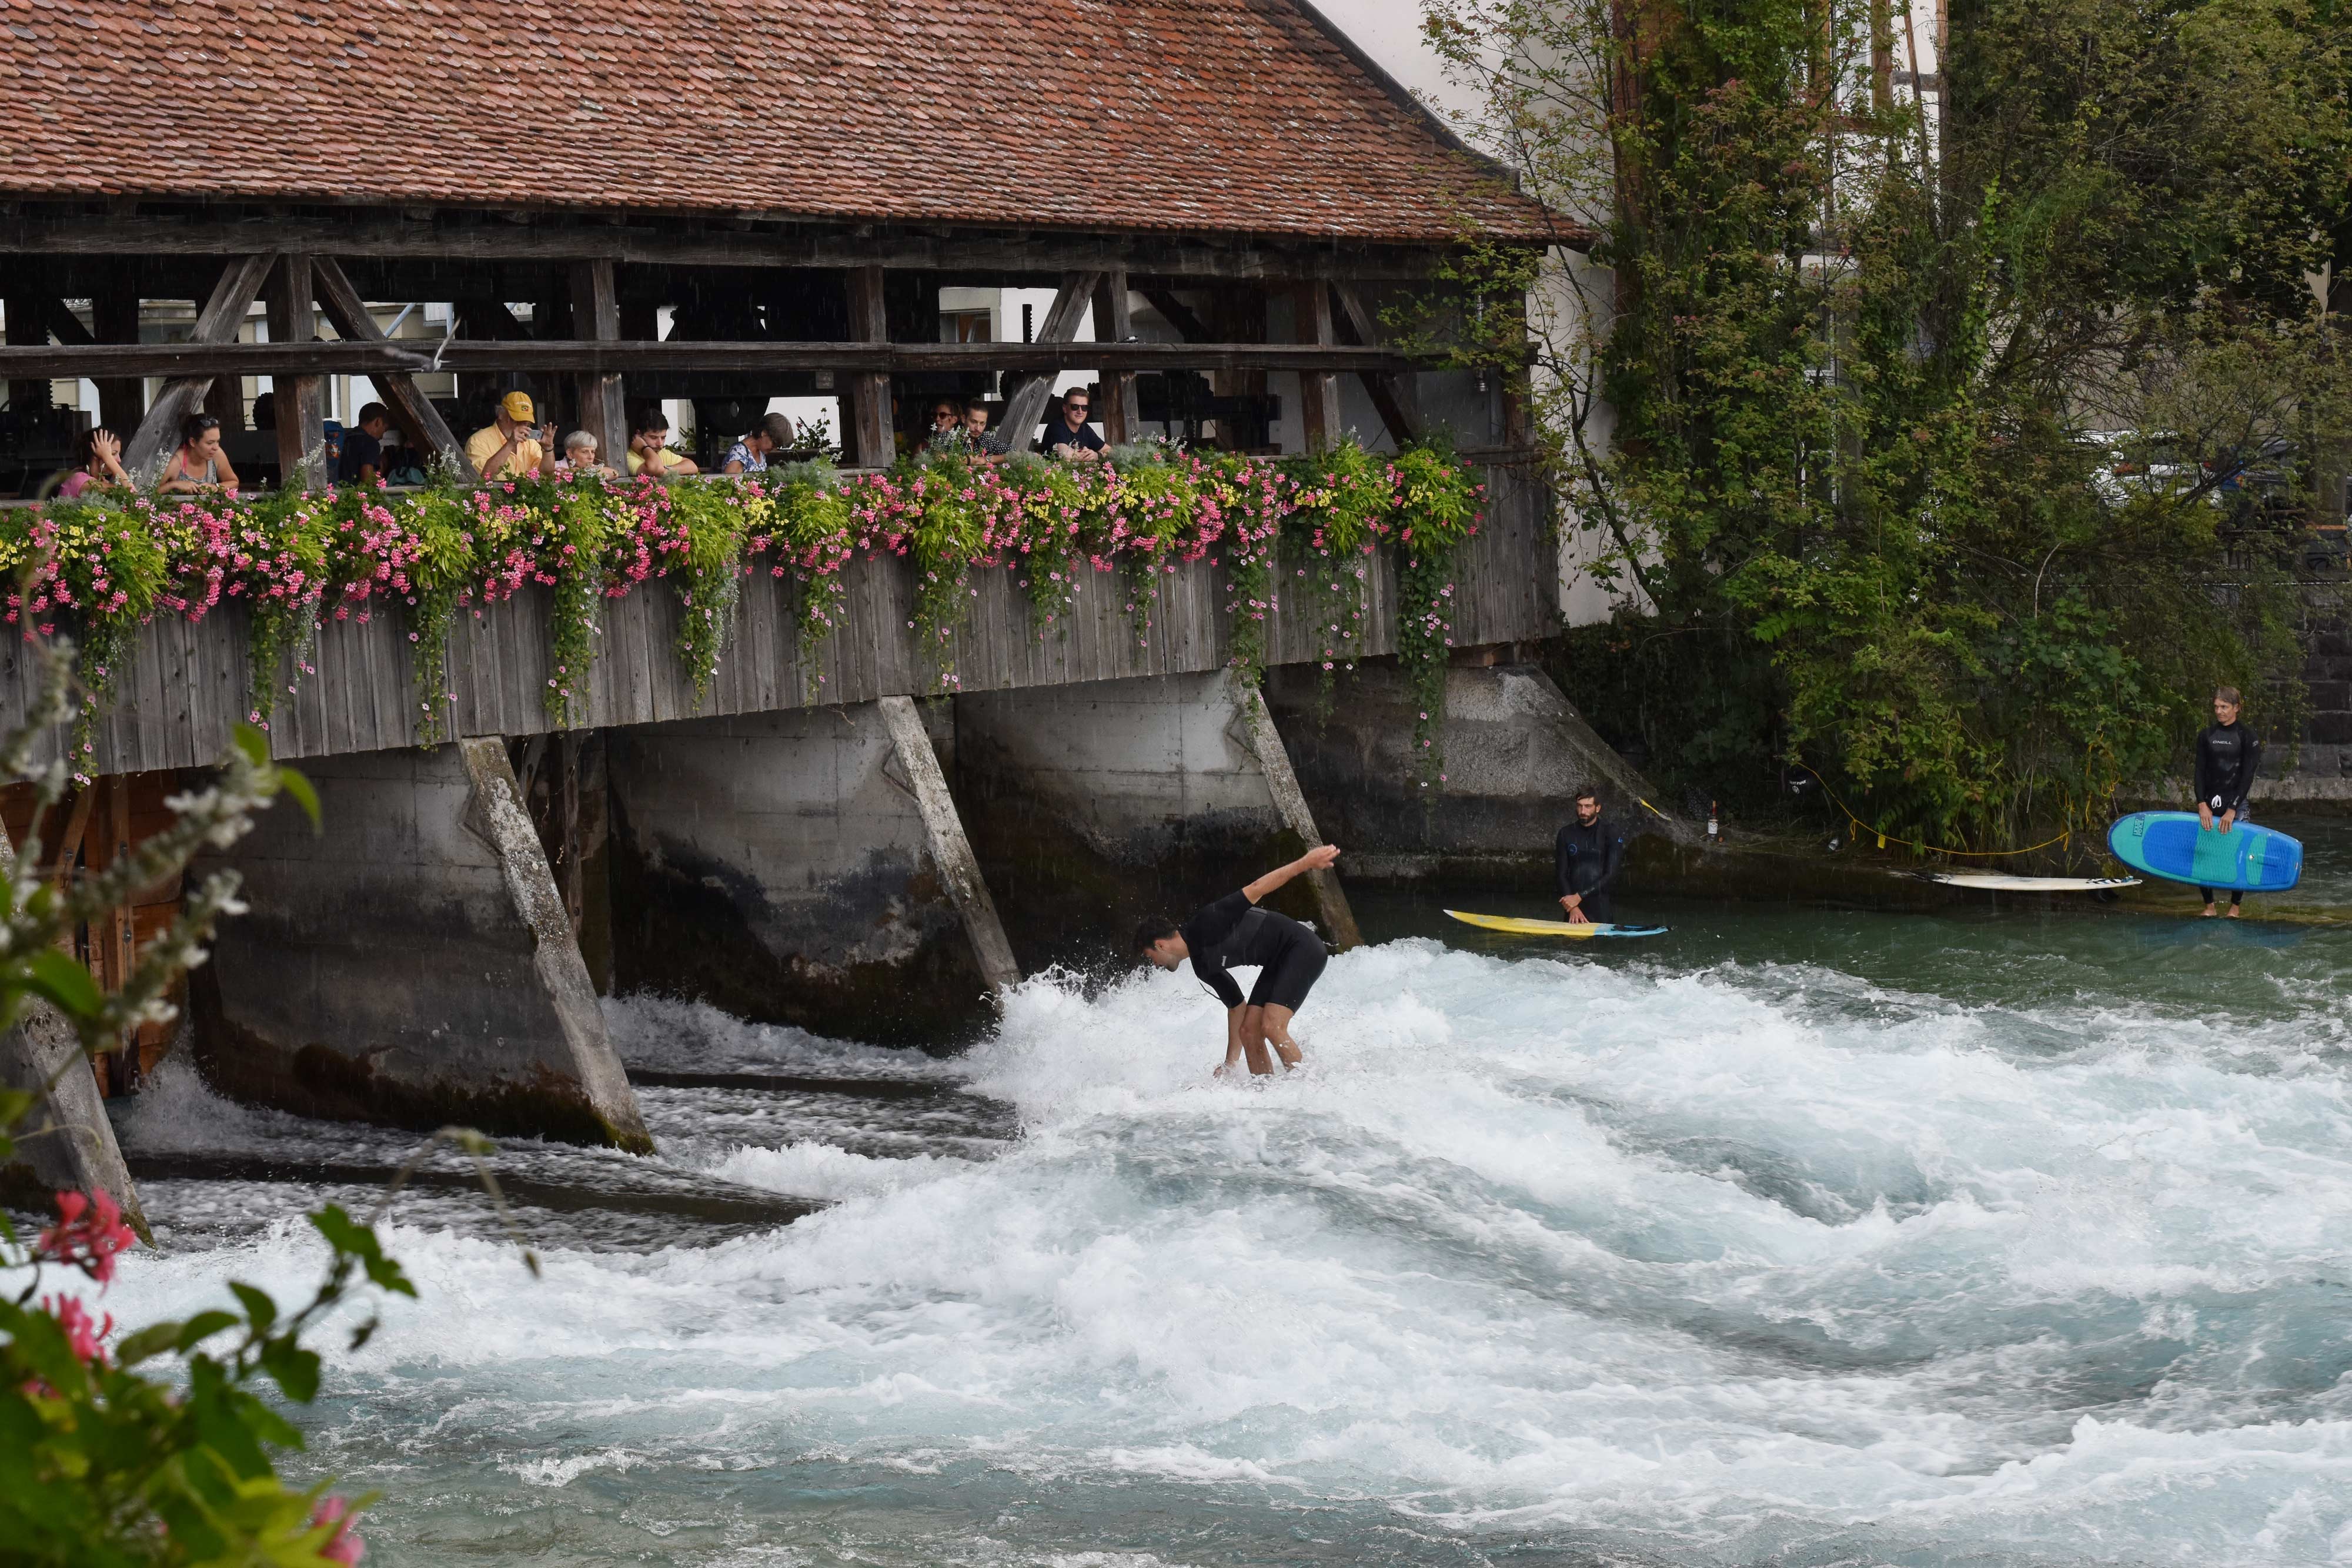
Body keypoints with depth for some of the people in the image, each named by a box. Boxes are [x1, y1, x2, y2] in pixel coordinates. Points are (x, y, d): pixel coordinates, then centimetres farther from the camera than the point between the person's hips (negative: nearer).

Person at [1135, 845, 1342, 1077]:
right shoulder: (1203, 968, 9)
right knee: (1249, 1031, 2)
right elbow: (1236, 1005, 17)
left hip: (1301, 948, -9)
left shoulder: (1205, 925, -17)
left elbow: (1256, 889, -19)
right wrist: (1230, 1063, 15)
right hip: (1277, 963, 9)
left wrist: (1306, 863, -25)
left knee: (1271, 1027, -20)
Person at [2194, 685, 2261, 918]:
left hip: (2236, 804, -3)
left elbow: (2247, 777, -8)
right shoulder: (2206, 736, 8)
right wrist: (2202, 805, -11)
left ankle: (2235, 906, 9)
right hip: (2209, 804, 3)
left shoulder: (2248, 738, -2)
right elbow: (2200, 772, 3)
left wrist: (2232, 810, -15)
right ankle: (2209, 905, 9)